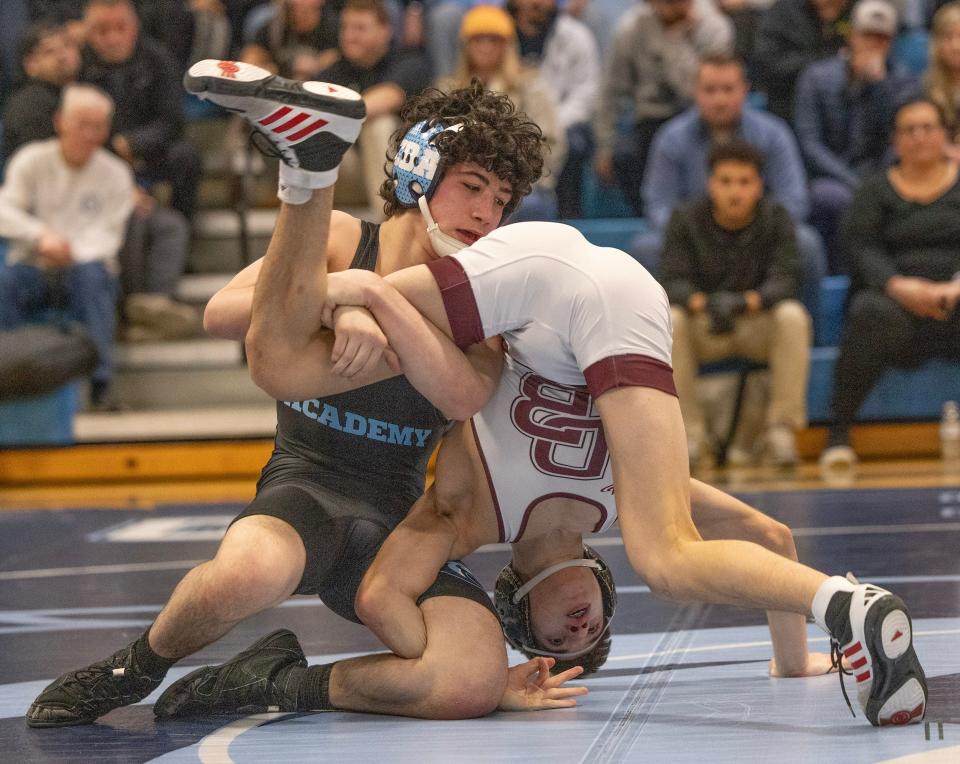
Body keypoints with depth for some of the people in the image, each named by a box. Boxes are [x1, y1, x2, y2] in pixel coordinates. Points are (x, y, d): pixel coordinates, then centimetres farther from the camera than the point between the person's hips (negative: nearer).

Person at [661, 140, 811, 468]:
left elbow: (786, 280, -17)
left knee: (792, 316, -32)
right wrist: (704, 303, -38)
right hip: (704, 331, 0)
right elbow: (672, 281, -15)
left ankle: (781, 430, -26)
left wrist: (744, 301, -38)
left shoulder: (776, 218, -5)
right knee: (668, 320, -31)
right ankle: (690, 433, -24)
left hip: (760, 323, 0)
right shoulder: (685, 219, -5)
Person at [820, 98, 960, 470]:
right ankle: (839, 433, -31)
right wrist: (897, 285, -22)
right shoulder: (875, 192, 15)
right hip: (894, 298, 0)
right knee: (873, 314, -36)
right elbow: (862, 248, -1)